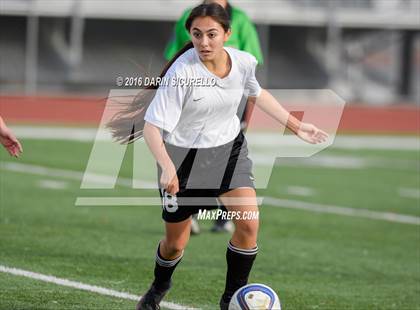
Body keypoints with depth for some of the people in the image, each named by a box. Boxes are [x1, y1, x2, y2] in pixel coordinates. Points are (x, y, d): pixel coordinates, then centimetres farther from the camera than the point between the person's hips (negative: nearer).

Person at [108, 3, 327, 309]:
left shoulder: (243, 62, -12)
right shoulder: (182, 72, -28)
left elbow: (257, 93, 13)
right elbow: (152, 126, -27)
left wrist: (296, 126, 15)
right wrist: (167, 167, -43)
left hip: (229, 147, 3)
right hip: (184, 156, -3)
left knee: (249, 223, -15)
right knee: (176, 243, 9)